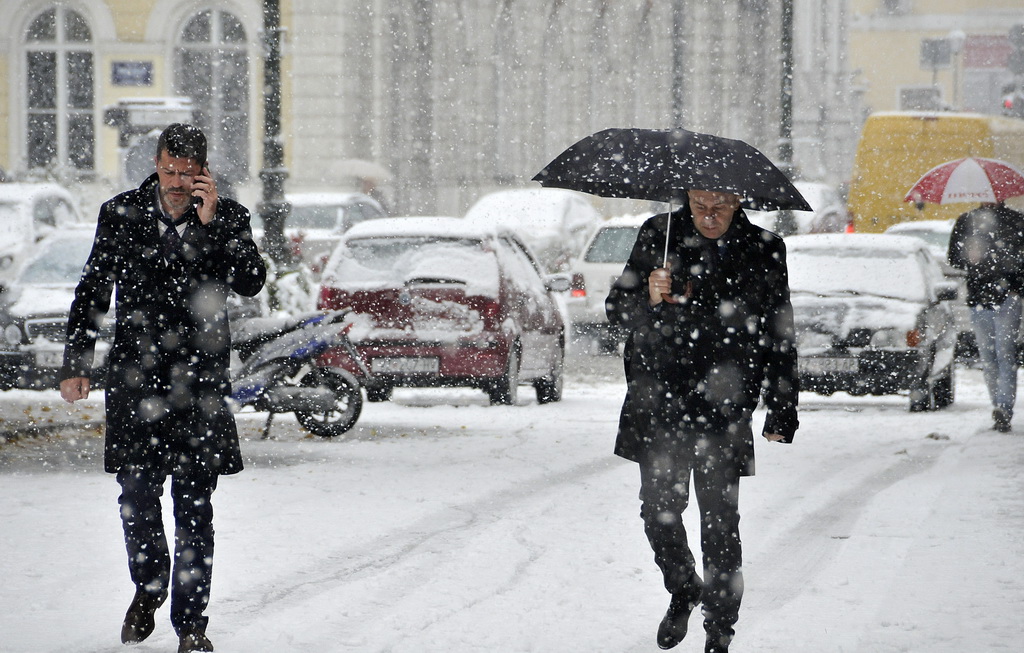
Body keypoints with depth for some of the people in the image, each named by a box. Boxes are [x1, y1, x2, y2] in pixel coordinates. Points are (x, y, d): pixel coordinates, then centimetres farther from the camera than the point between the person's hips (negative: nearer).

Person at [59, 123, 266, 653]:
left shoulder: (228, 217, 2)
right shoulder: (120, 215, 5)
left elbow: (251, 282, -11)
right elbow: (91, 293, 13)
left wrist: (211, 222, -17)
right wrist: (76, 364, 10)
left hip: (200, 380, -1)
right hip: (135, 376, 1)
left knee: (193, 505, -2)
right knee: (137, 494, -2)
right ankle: (147, 588, 25)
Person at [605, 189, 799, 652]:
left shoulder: (763, 251, 1)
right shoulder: (658, 236, 2)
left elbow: (779, 339, 8)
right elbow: (617, 310, 2)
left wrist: (781, 413, 7)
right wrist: (648, 299, -21)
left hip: (724, 412, -1)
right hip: (658, 404, 1)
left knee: (719, 524, -1)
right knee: (659, 511, 4)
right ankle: (683, 591, 33)